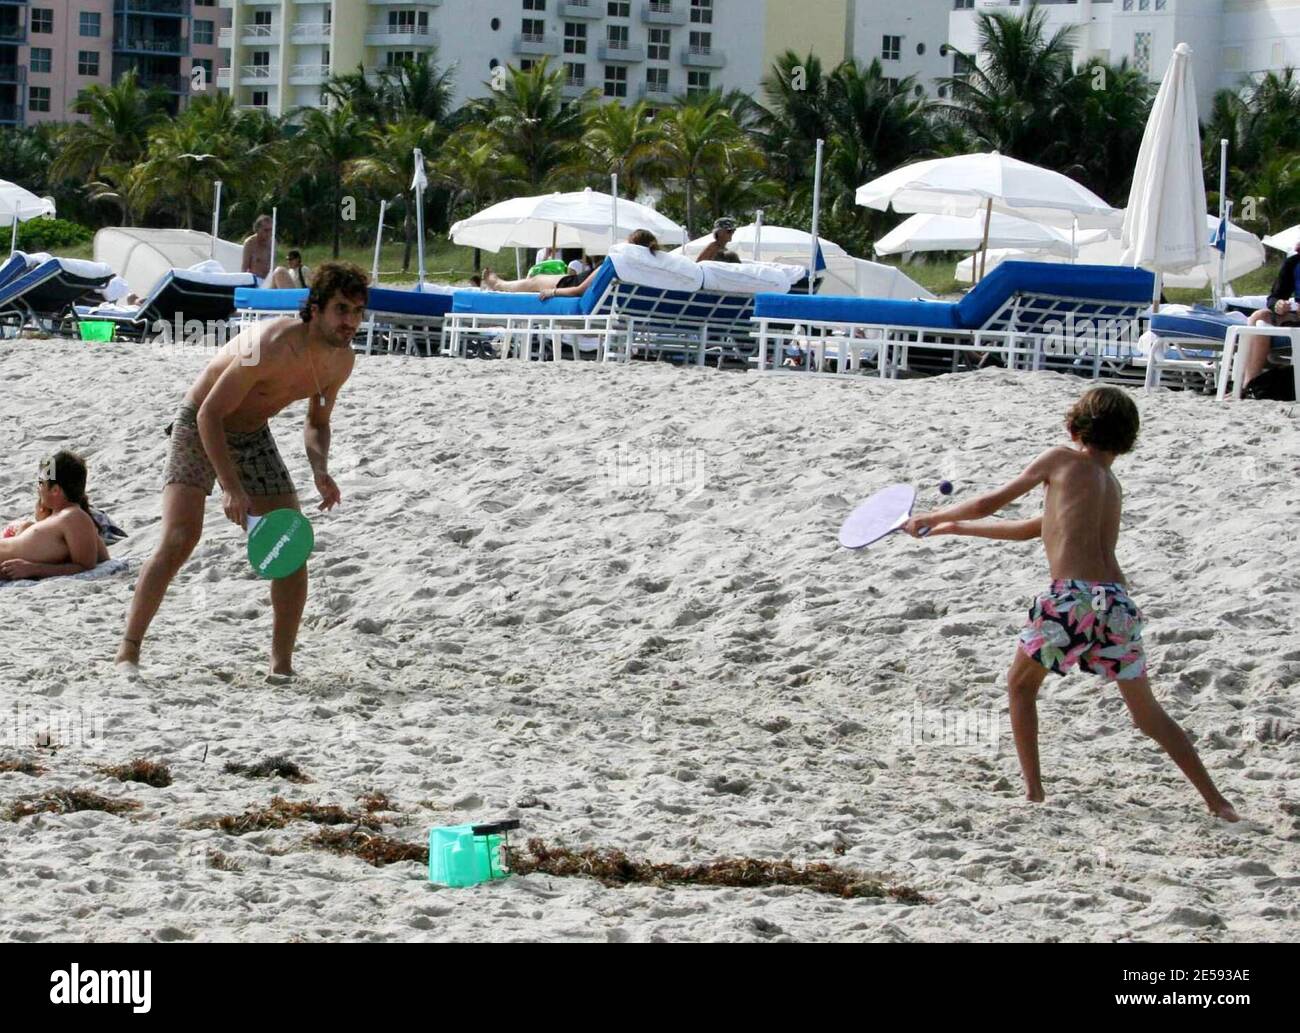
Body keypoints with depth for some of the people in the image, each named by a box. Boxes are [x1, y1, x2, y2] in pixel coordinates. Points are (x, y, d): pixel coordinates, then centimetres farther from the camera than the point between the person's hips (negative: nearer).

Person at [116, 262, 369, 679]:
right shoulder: (272, 348, -33)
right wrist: (231, 486, -35)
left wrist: (320, 469, -13)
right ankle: (128, 651, -12)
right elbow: (210, 414, -28)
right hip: (199, 428, -7)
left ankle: (282, 665, 7)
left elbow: (317, 422, 8)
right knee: (179, 539, -20)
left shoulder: (342, 360, -9)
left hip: (253, 437, 7)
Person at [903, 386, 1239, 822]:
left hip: (1073, 595, -5)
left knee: (1021, 685, 18)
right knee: (1148, 713, 13)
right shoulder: (1111, 485, 28)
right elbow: (1031, 529, 35)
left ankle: (1032, 788, 13)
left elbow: (990, 503, 14)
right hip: (1118, 602, 6)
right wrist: (955, 528, 41)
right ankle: (1216, 801, 7)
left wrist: (932, 518, 30)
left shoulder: (1062, 460, 9)